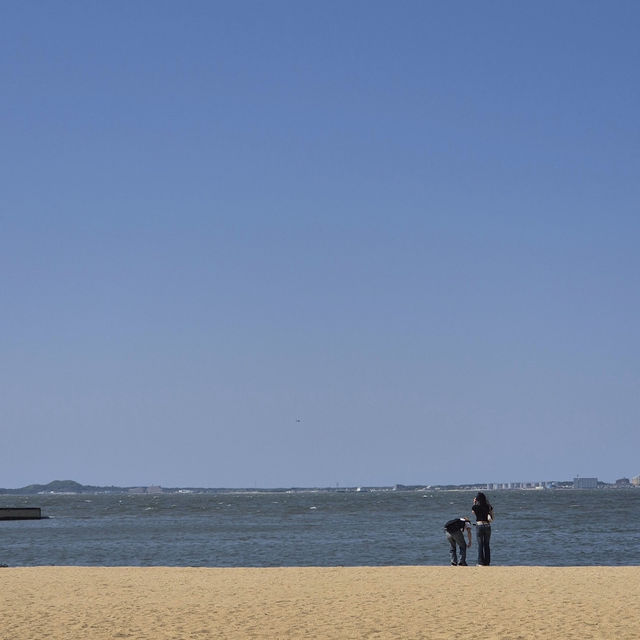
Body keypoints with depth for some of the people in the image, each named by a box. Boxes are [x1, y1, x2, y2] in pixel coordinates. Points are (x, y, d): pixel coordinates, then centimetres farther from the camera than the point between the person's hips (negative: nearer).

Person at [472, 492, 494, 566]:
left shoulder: (475, 507, -5)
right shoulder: (489, 507, 2)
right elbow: (492, 519, 6)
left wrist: (474, 503, 15)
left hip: (479, 526, -3)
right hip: (487, 526, 3)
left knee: (480, 545, 3)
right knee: (486, 545, 10)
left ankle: (481, 563, 0)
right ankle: (487, 562, 10)